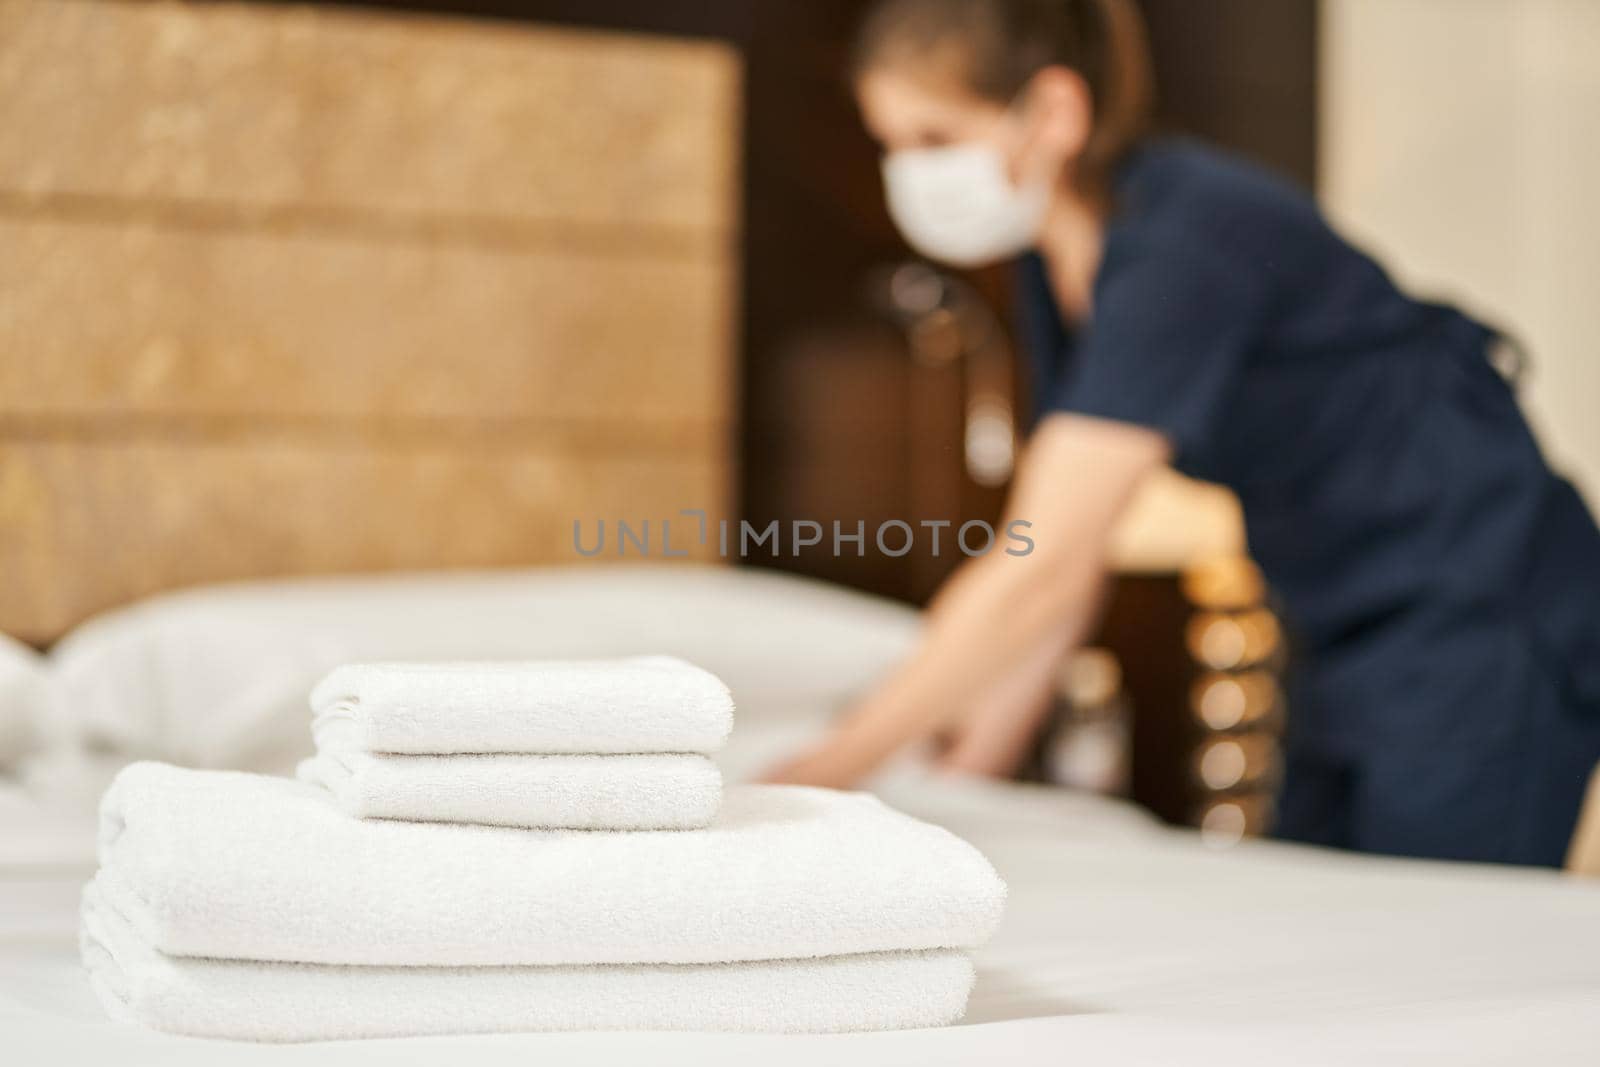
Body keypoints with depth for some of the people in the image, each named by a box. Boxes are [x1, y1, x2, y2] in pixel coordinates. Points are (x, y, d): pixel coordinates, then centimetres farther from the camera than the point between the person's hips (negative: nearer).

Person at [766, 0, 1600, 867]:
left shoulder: (1182, 249, -25)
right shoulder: (1058, 263, 3)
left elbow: (1042, 571, -30)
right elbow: (1044, 554, 6)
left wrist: (828, 770, -27)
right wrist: (969, 772, 2)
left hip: (1481, 634, -9)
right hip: (1356, 649, 9)